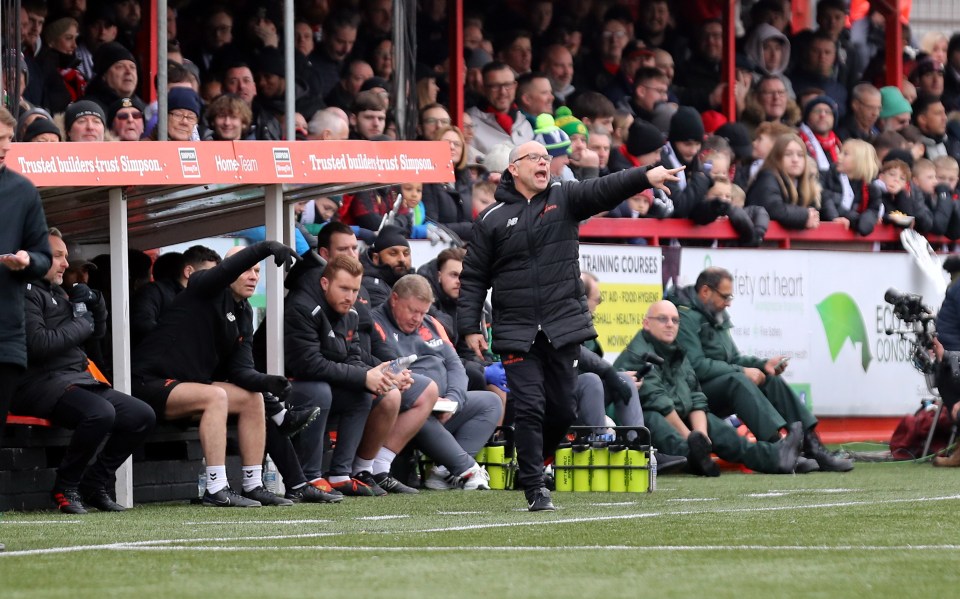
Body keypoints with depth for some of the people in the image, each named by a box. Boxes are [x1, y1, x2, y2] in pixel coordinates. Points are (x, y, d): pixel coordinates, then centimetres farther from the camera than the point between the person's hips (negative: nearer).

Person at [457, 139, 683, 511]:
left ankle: (531, 462, 29)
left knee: (562, 409, 4)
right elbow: (473, 278, 8)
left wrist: (646, 177, -29)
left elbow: (604, 190, -11)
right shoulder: (492, 220, 5)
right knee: (529, 408, -9)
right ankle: (535, 488, -4)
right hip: (517, 333, -2)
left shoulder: (565, 199, 7)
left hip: (563, 327, 2)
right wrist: (470, 327, 0)